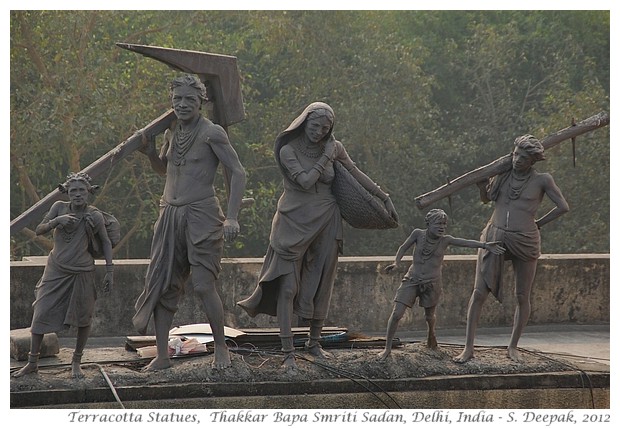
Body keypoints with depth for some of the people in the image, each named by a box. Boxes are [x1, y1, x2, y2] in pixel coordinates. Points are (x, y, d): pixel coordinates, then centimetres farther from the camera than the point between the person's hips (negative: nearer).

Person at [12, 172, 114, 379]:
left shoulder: (94, 216, -7)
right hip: (56, 271, 1)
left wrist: (109, 270, -3)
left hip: (82, 274, -1)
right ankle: (32, 363, 11)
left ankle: (76, 362, 23)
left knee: (83, 319, 3)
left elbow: (106, 243, 2)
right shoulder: (59, 207, -2)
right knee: (40, 316, -2)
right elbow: (39, 230, -5)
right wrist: (56, 221, -24)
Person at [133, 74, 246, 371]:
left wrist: (232, 218, -19)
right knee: (162, 285, 3)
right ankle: (162, 355, 8)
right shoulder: (172, 133, 12)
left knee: (203, 285, -10)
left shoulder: (212, 133, -7)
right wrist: (150, 152, 9)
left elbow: (238, 173, -11)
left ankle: (221, 348, 7)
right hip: (170, 214, 7)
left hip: (201, 214, -6)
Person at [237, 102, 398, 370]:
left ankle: (314, 342, 23)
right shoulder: (288, 150, -9)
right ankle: (288, 353, -11)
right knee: (288, 287, -10)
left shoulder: (334, 147, 3)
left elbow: (356, 175, 13)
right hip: (295, 223, -4)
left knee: (321, 286, 7)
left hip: (325, 222, 4)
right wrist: (325, 158, -12)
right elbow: (305, 181, -20)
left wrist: (384, 197, 15)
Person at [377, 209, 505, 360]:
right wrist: (396, 263, -6)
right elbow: (404, 247, 7)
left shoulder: (445, 240, -7)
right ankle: (387, 348, 3)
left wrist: (485, 245, -28)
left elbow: (466, 243, -16)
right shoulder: (418, 234, -7)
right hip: (412, 279, 0)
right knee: (396, 313, -10)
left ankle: (431, 334, 52)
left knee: (429, 315, 15)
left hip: (432, 283, 0)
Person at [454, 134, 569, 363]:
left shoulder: (542, 180, -2)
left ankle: (513, 347, 21)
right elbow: (486, 198, 22)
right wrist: (481, 182, 3)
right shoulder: (503, 174, 7)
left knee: (522, 297, 6)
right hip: (494, 238, 2)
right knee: (479, 293, -6)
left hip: (524, 242, -2)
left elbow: (563, 207, 0)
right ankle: (468, 348, -3)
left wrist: (538, 223, 1)